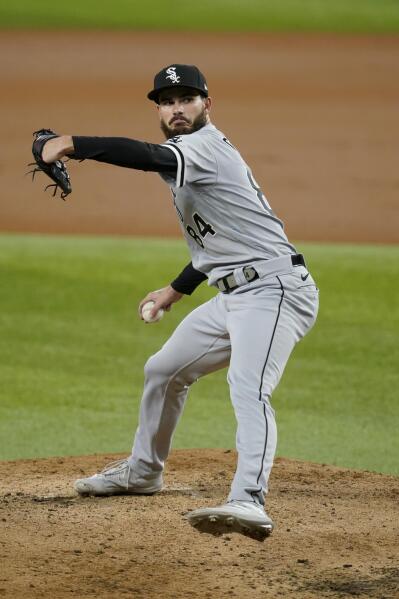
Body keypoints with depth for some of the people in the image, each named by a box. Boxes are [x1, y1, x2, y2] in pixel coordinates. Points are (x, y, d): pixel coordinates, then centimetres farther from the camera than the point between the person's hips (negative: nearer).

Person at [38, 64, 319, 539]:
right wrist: (177, 290, 32)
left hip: (273, 289, -11)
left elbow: (146, 157, -33)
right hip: (232, 296, 11)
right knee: (163, 371, 24)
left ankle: (248, 503, -48)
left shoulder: (206, 145, -12)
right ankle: (143, 469, 44)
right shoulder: (188, 158, 19)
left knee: (247, 387, -31)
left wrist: (73, 144, -34)